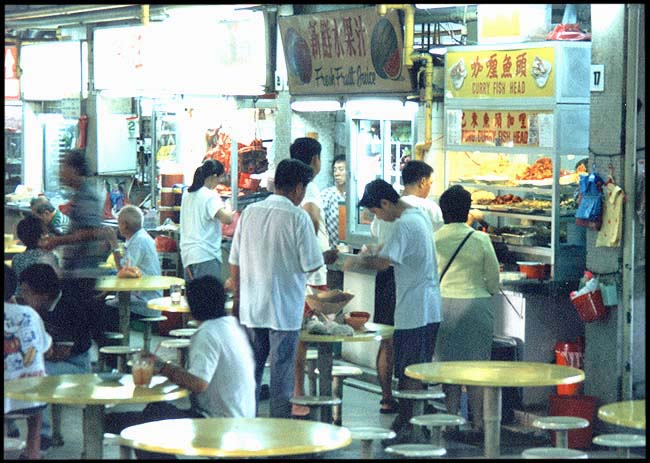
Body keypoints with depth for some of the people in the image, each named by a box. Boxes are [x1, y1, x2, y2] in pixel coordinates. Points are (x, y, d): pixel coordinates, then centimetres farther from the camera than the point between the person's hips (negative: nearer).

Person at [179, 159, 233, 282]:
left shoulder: (187, 194, 13)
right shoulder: (210, 196, -12)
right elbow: (226, 219, -23)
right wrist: (229, 211, -1)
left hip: (187, 253, 9)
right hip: (206, 255, -9)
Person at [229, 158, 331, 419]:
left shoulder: (250, 212, 3)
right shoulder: (298, 217, -12)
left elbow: (235, 262, 6)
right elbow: (311, 265, -11)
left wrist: (237, 298, 16)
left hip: (251, 307, 5)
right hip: (284, 307, -5)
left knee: (251, 369, 12)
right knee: (282, 372, 3)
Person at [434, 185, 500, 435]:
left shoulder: (434, 239, -4)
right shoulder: (480, 239, -6)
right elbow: (493, 279, 0)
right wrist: (487, 292, 21)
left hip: (443, 303, 1)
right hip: (475, 303, -1)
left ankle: (451, 418, 11)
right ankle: (477, 420, 8)